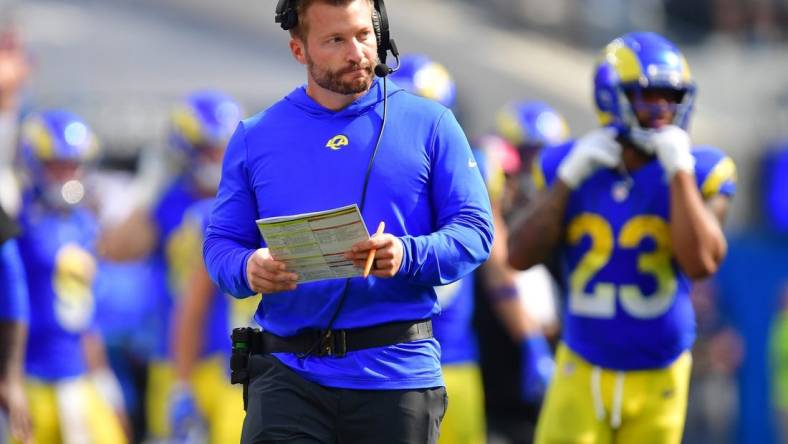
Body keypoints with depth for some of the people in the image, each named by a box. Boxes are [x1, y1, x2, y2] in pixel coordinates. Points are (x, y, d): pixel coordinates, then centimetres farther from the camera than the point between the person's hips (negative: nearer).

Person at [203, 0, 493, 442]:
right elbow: (221, 243, 10)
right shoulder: (255, 138, 10)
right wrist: (249, 269, -14)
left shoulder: (429, 124, 5)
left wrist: (407, 256, -20)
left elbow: (474, 231, 0)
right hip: (289, 372, 1)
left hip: (397, 372, 0)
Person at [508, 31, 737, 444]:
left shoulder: (697, 173, -7)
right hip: (582, 370, 1)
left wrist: (680, 173, -21)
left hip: (657, 379, 0)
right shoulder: (567, 166, -2)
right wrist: (568, 179, -15)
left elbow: (702, 263, -22)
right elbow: (520, 256, -8)